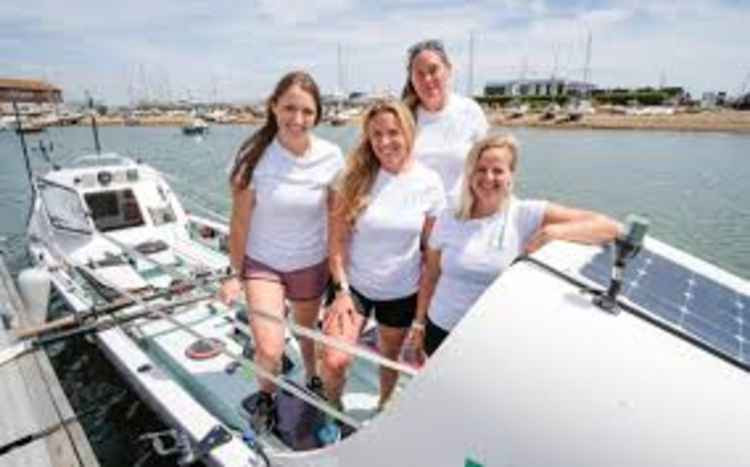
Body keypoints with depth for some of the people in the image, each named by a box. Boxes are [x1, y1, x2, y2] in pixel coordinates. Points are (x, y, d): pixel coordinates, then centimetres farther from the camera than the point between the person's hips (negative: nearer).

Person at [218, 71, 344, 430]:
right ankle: (266, 394, 27)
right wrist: (235, 275, -3)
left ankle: (313, 379, 56)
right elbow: (240, 222, -10)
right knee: (269, 350, -10)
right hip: (262, 263, -2)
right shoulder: (255, 157, -19)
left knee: (306, 330, 23)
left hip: (312, 264, 2)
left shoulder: (330, 157, -14)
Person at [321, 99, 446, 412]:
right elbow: (337, 238, -8)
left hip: (402, 292, 1)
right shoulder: (355, 177, -12)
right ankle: (333, 409, 28)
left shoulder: (429, 183, -10)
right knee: (334, 361, -7)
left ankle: (384, 406, 52)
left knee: (390, 356, 20)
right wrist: (341, 290, -12)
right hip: (353, 285, -1)